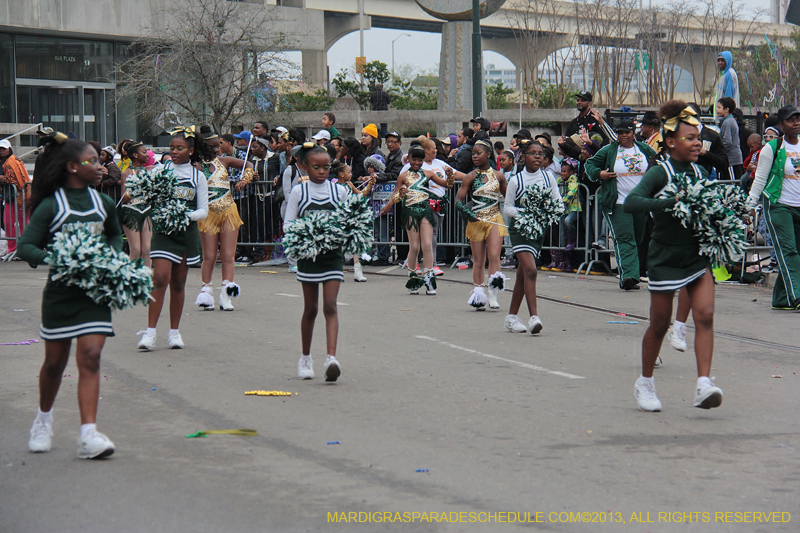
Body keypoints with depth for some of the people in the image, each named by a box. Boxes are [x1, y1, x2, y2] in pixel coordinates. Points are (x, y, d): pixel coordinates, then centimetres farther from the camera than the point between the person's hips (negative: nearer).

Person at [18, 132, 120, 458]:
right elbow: (25, 246, -9)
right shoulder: (50, 205, -8)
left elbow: (115, 234, 25)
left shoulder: (103, 203, 6)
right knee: (55, 361, 11)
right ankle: (44, 419, 36)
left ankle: (89, 435, -13)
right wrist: (51, 257, -26)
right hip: (61, 292, -2)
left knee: (90, 358, -9)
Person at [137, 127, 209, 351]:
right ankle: (150, 331, -15)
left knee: (178, 283, 8)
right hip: (163, 230, -2)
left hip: (187, 232, 2)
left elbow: (203, 210, 6)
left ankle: (174, 332, 17)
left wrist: (188, 216, -13)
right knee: (160, 279, -14)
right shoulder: (161, 170, 4)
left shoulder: (197, 176, 6)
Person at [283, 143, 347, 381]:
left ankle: (331, 357, -20)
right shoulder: (299, 192, 2)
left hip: (332, 255, 0)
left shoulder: (339, 191, 5)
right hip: (308, 254, 0)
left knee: (330, 306, -11)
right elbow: (288, 225, 1)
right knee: (310, 309, 8)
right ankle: (305, 358, 23)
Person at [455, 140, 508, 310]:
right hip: (476, 221, 0)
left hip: (495, 220, 0)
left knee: (494, 256, -13)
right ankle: (478, 295, 12)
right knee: (478, 260, 4)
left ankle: (493, 296, -12)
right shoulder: (470, 177, 0)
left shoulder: (498, 176, 5)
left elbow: (507, 198, 19)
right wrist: (467, 212, -23)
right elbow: (458, 200, -5)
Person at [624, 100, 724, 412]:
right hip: (665, 257, -5)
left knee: (705, 315, -11)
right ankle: (644, 384, 24)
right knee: (659, 324, 6)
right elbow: (630, 203, -26)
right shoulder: (659, 173, -11)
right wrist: (670, 203, -34)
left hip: (697, 255, 5)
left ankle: (704, 385, -15)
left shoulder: (700, 172, 7)